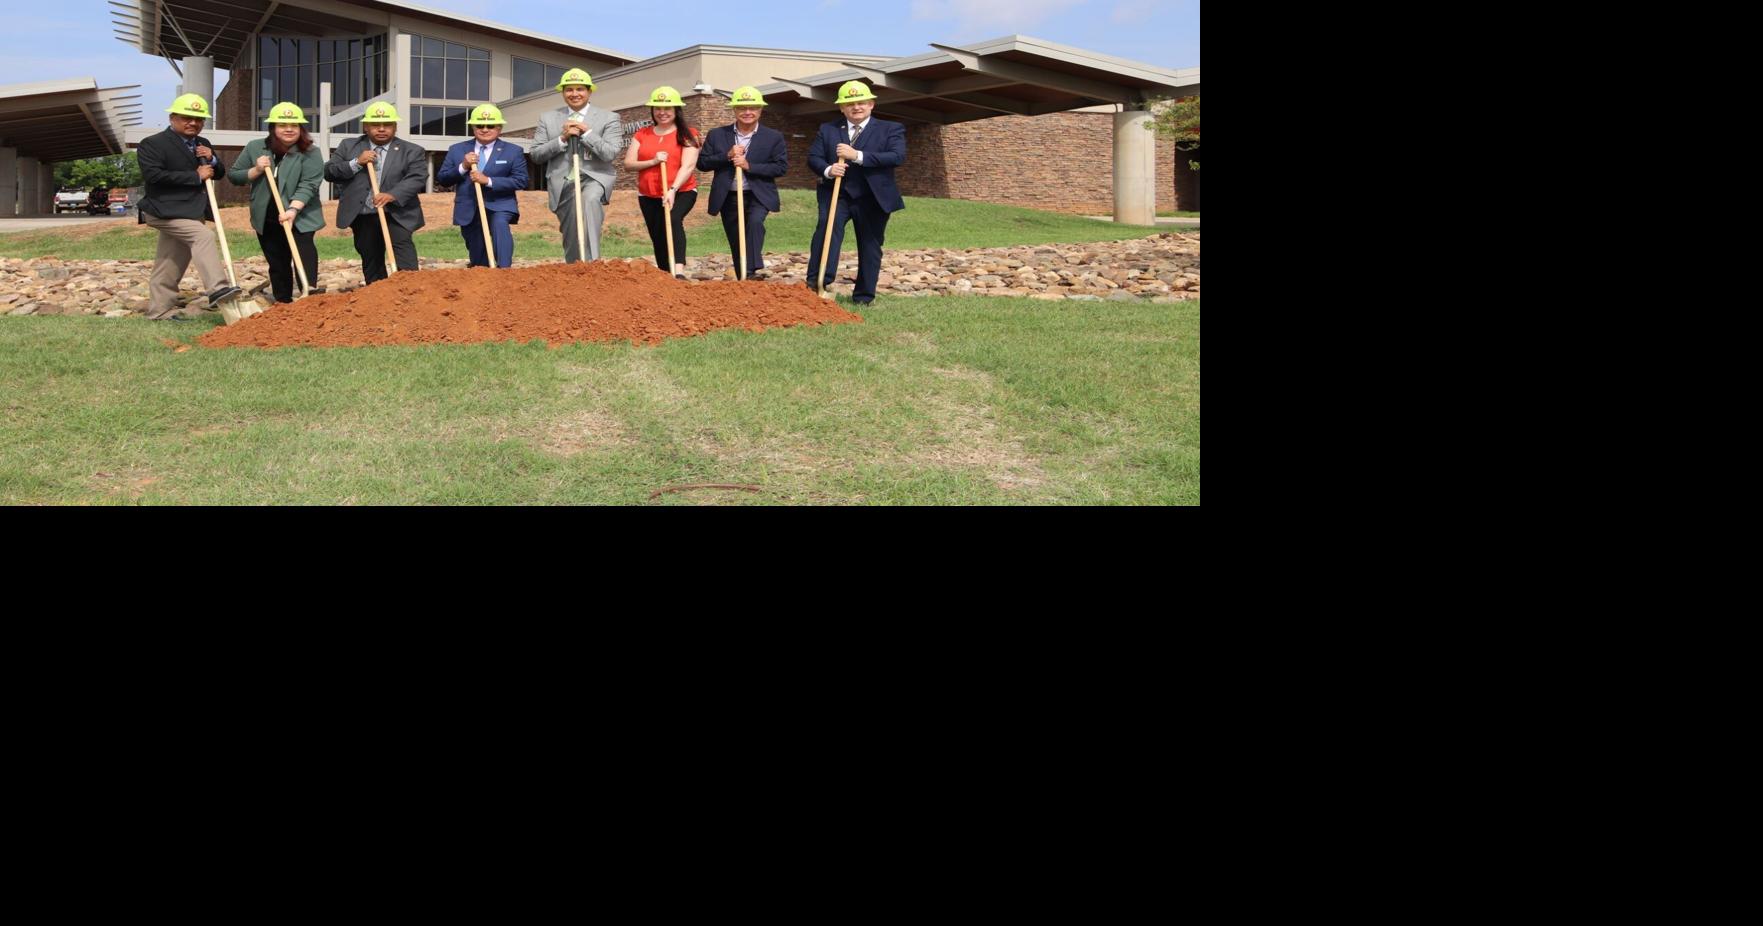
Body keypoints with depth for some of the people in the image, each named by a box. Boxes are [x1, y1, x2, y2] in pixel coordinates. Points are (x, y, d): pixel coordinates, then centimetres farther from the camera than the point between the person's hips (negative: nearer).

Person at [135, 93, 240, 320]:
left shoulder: (202, 145, 17)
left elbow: (217, 173, 23)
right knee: (204, 236, -28)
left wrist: (211, 160, -2)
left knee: (171, 266, 11)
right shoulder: (153, 144, -7)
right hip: (166, 211, -8)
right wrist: (195, 177, -19)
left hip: (191, 212, 8)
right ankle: (217, 289, -37)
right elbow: (153, 175, -20)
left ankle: (160, 310, 16)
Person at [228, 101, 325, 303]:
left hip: (300, 218, -4)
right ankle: (283, 304, 22)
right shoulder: (255, 148, 4)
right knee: (277, 265, 12)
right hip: (267, 220, 4)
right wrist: (256, 171, -10)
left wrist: (293, 210, -30)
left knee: (304, 260, -16)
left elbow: (308, 185, -16)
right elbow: (233, 175, 9)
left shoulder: (311, 154, -7)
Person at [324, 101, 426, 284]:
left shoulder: (412, 151, 3)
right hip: (363, 217, 3)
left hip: (396, 215, -3)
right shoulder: (349, 146, 10)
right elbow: (329, 172, 4)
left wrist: (393, 195, -25)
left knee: (402, 246, -21)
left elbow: (417, 178, -10)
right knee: (371, 262, 9)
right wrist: (356, 163, -12)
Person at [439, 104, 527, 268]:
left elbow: (521, 181, -8)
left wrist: (488, 181, -18)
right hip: (469, 211, 3)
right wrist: (463, 167, -13)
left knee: (500, 224, -36)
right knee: (478, 262, 8)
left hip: (499, 207, -3)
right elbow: (442, 179, 6)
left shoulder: (513, 151, 3)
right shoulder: (457, 150, 9)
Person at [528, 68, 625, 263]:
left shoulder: (608, 118, 4)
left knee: (590, 199, -37)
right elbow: (536, 154, 4)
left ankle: (592, 261, -41)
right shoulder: (547, 118, 11)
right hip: (563, 182, 4)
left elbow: (610, 153, -7)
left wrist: (586, 132, -12)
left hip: (594, 177, -3)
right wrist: (562, 139, -8)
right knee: (571, 239, 6)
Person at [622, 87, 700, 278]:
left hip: (681, 191, -5)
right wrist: (653, 161, -15)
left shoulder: (687, 135, -1)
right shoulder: (642, 134, 9)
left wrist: (672, 190, -26)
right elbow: (628, 163, 2)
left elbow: (688, 166, -12)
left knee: (673, 219, -32)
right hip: (649, 195, 5)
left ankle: (679, 272, -44)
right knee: (658, 239, 9)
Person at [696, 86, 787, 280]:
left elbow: (781, 167, -6)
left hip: (757, 195, -3)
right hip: (729, 198, 3)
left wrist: (749, 166, -15)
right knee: (736, 246, 8)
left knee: (755, 222, -32)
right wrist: (727, 156, -14)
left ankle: (754, 269, -33)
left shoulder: (774, 137, 1)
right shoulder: (717, 135, 5)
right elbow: (702, 163, 1)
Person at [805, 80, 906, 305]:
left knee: (870, 245, 4)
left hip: (873, 197, 0)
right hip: (836, 193, 0)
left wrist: (858, 156, -20)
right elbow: (813, 157, 8)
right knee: (827, 227, -25)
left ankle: (863, 296, 15)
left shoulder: (890, 129, 4)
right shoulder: (828, 129, 12)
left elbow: (898, 156, -12)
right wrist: (828, 169, -17)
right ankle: (817, 282, -32)